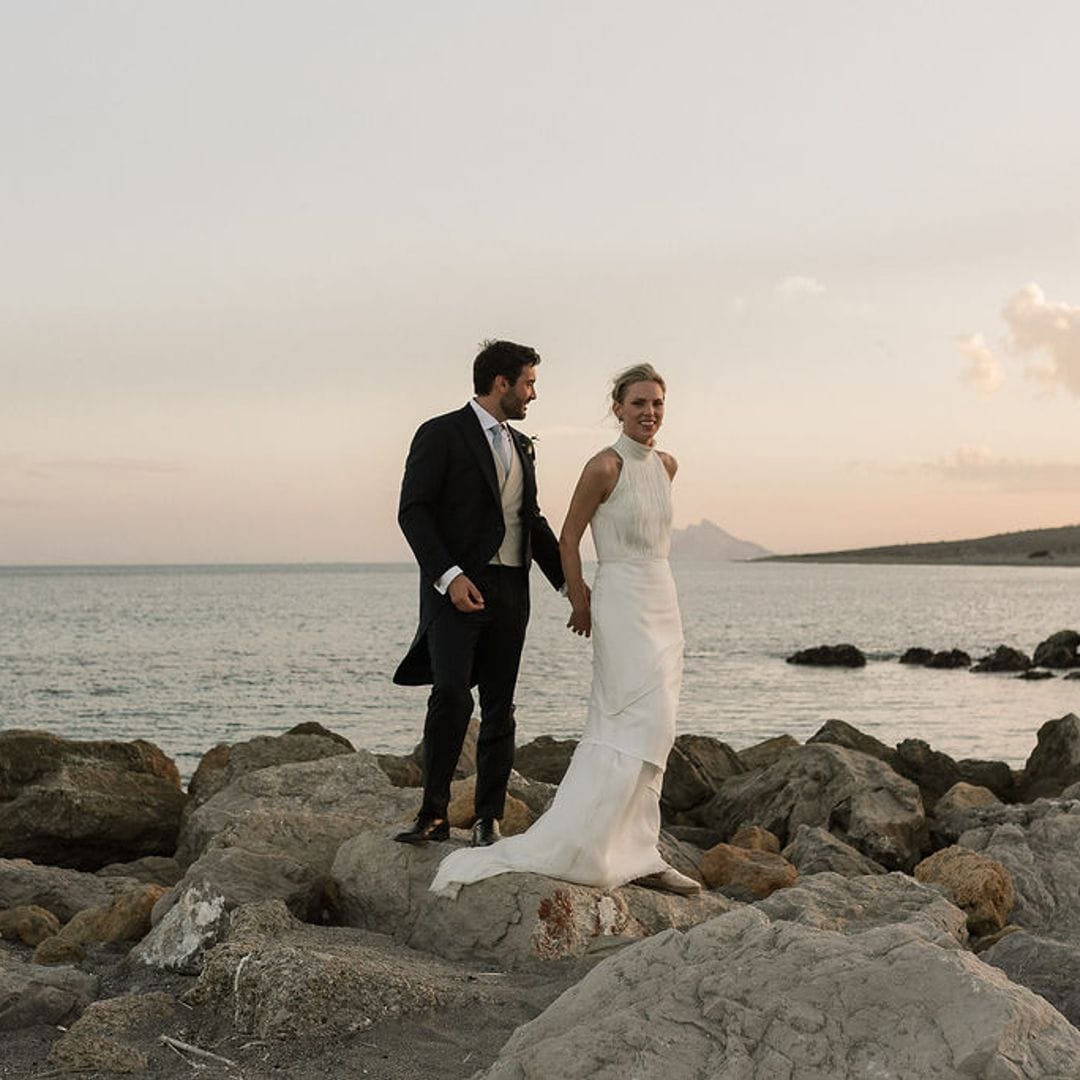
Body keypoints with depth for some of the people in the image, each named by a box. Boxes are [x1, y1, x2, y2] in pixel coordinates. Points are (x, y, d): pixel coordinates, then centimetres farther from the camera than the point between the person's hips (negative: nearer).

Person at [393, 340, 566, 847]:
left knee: (499, 707, 6)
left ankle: (488, 820, 11)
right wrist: (448, 575, -20)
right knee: (451, 694, -20)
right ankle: (433, 813, -10)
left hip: (510, 593, 7)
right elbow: (413, 511, -10)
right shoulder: (440, 434, -3)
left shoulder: (520, 445, 19)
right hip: (456, 589, -7)